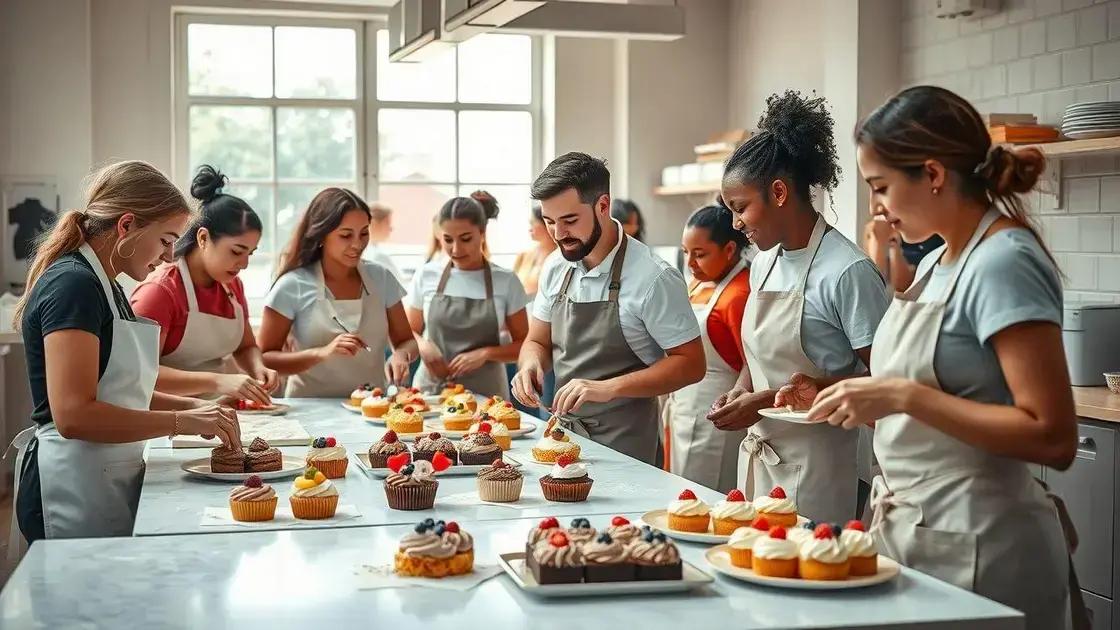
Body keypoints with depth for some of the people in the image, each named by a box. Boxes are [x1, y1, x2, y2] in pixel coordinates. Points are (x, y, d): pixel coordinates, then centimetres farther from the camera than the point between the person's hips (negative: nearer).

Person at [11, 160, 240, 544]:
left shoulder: (106, 288, 15)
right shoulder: (73, 285, -16)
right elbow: (74, 415, -24)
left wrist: (192, 406, 5)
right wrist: (180, 421, -19)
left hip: (109, 480, 10)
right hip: (74, 490, -10)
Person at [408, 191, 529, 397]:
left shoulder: (506, 281, -2)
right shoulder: (426, 276, 2)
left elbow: (523, 345, 3)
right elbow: (410, 332, 12)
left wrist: (486, 353, -13)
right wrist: (423, 345, -9)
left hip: (485, 393, -1)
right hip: (431, 388, 1)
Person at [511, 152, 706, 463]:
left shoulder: (653, 277, -18)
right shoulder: (555, 269, 2)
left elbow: (691, 364, -15)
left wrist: (608, 388, -26)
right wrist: (530, 365, -11)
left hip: (624, 446, -6)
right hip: (563, 436, 6)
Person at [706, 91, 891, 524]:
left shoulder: (848, 272, -16)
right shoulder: (763, 263, 8)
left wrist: (768, 401, -17)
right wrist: (740, 391, -1)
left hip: (815, 469, -7)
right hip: (757, 455, 7)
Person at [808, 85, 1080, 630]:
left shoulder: (1003, 263, -17)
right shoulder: (939, 261, 9)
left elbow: (1053, 438, -23)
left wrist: (903, 397, -25)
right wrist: (859, 399, 2)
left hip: (974, 549, -8)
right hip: (908, 527, 8)